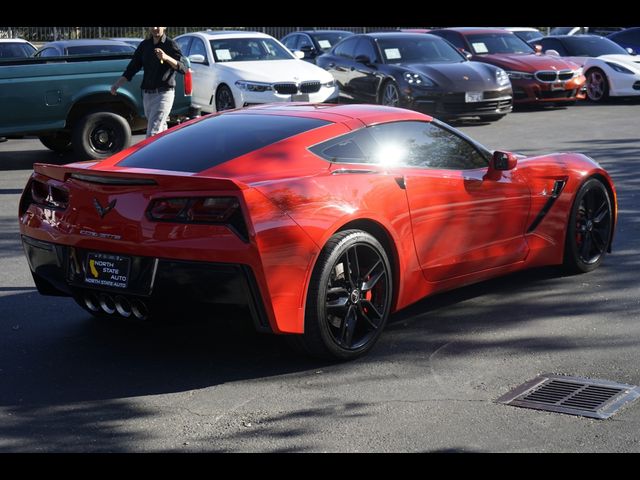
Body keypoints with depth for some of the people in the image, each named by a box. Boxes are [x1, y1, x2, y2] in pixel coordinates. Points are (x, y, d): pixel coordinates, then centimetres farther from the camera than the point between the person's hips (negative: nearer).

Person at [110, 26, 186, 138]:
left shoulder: (170, 45, -3)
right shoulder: (144, 45, 12)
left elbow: (183, 69, -13)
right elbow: (132, 68, 13)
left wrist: (167, 58, -30)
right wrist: (117, 84, 0)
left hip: (164, 93, -6)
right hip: (147, 94, 6)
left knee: (153, 133, -16)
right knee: (161, 130, 15)